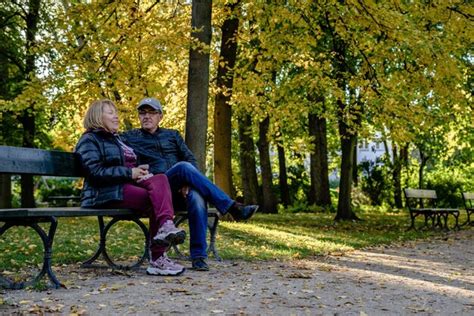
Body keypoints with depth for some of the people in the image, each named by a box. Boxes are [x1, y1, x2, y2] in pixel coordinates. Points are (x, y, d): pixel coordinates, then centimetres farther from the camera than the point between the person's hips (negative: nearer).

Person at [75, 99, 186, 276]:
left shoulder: (116, 139, 31)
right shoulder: (89, 140, 2)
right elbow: (96, 172, -13)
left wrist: (139, 170, 8)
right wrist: (129, 173, -15)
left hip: (127, 185, 7)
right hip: (106, 193, -7)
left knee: (160, 179, -24)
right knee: (156, 200, -27)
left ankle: (166, 227, -41)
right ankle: (157, 259, -32)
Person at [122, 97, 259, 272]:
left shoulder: (172, 135, 25)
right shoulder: (130, 137, 17)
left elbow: (191, 159, 12)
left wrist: (188, 181, -8)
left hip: (181, 190, 3)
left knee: (197, 196, -35)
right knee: (183, 167, -32)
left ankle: (198, 256, -34)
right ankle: (232, 207, -35)